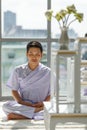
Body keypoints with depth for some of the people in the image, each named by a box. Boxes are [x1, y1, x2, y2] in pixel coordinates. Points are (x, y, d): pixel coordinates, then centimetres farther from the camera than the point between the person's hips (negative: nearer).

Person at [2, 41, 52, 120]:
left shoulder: (47, 72, 3)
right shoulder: (18, 71, 6)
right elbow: (14, 90, 8)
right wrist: (21, 102, -11)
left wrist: (44, 103, -14)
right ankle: (38, 110, -25)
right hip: (23, 105, 1)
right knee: (6, 106, -29)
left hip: (41, 105, 0)